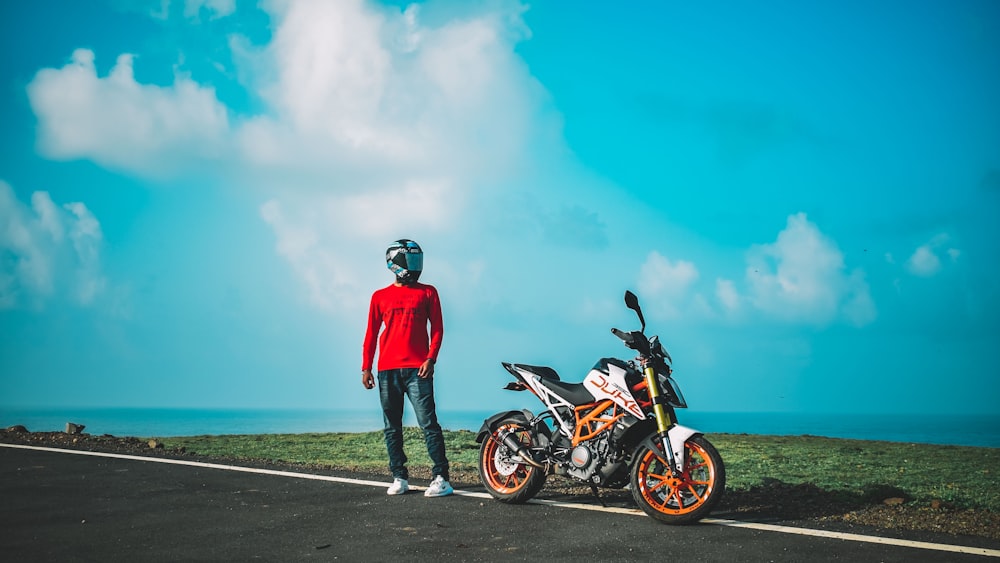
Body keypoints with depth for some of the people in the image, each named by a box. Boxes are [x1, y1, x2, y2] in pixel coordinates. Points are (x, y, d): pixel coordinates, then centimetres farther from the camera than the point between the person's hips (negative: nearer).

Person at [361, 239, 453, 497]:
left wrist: (431, 359, -8)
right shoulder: (380, 296, 13)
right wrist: (366, 367, 8)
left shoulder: (427, 292, 9)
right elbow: (371, 334, 14)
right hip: (387, 370, 3)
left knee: (428, 423, -9)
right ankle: (399, 478, 13)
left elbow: (437, 328, 5)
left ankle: (441, 478, -10)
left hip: (417, 369, -3)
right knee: (392, 427, 6)